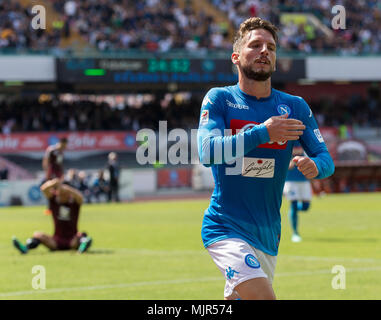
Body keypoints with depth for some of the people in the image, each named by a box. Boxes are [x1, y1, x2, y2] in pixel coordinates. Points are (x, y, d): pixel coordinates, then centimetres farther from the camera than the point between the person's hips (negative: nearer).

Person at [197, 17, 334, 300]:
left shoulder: (295, 107, 6)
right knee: (263, 296, -25)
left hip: (268, 234, 5)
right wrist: (262, 133, -28)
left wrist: (315, 165, -19)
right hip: (225, 228, -5)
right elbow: (207, 152, -18)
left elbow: (326, 158, 5)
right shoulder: (219, 99, -3)